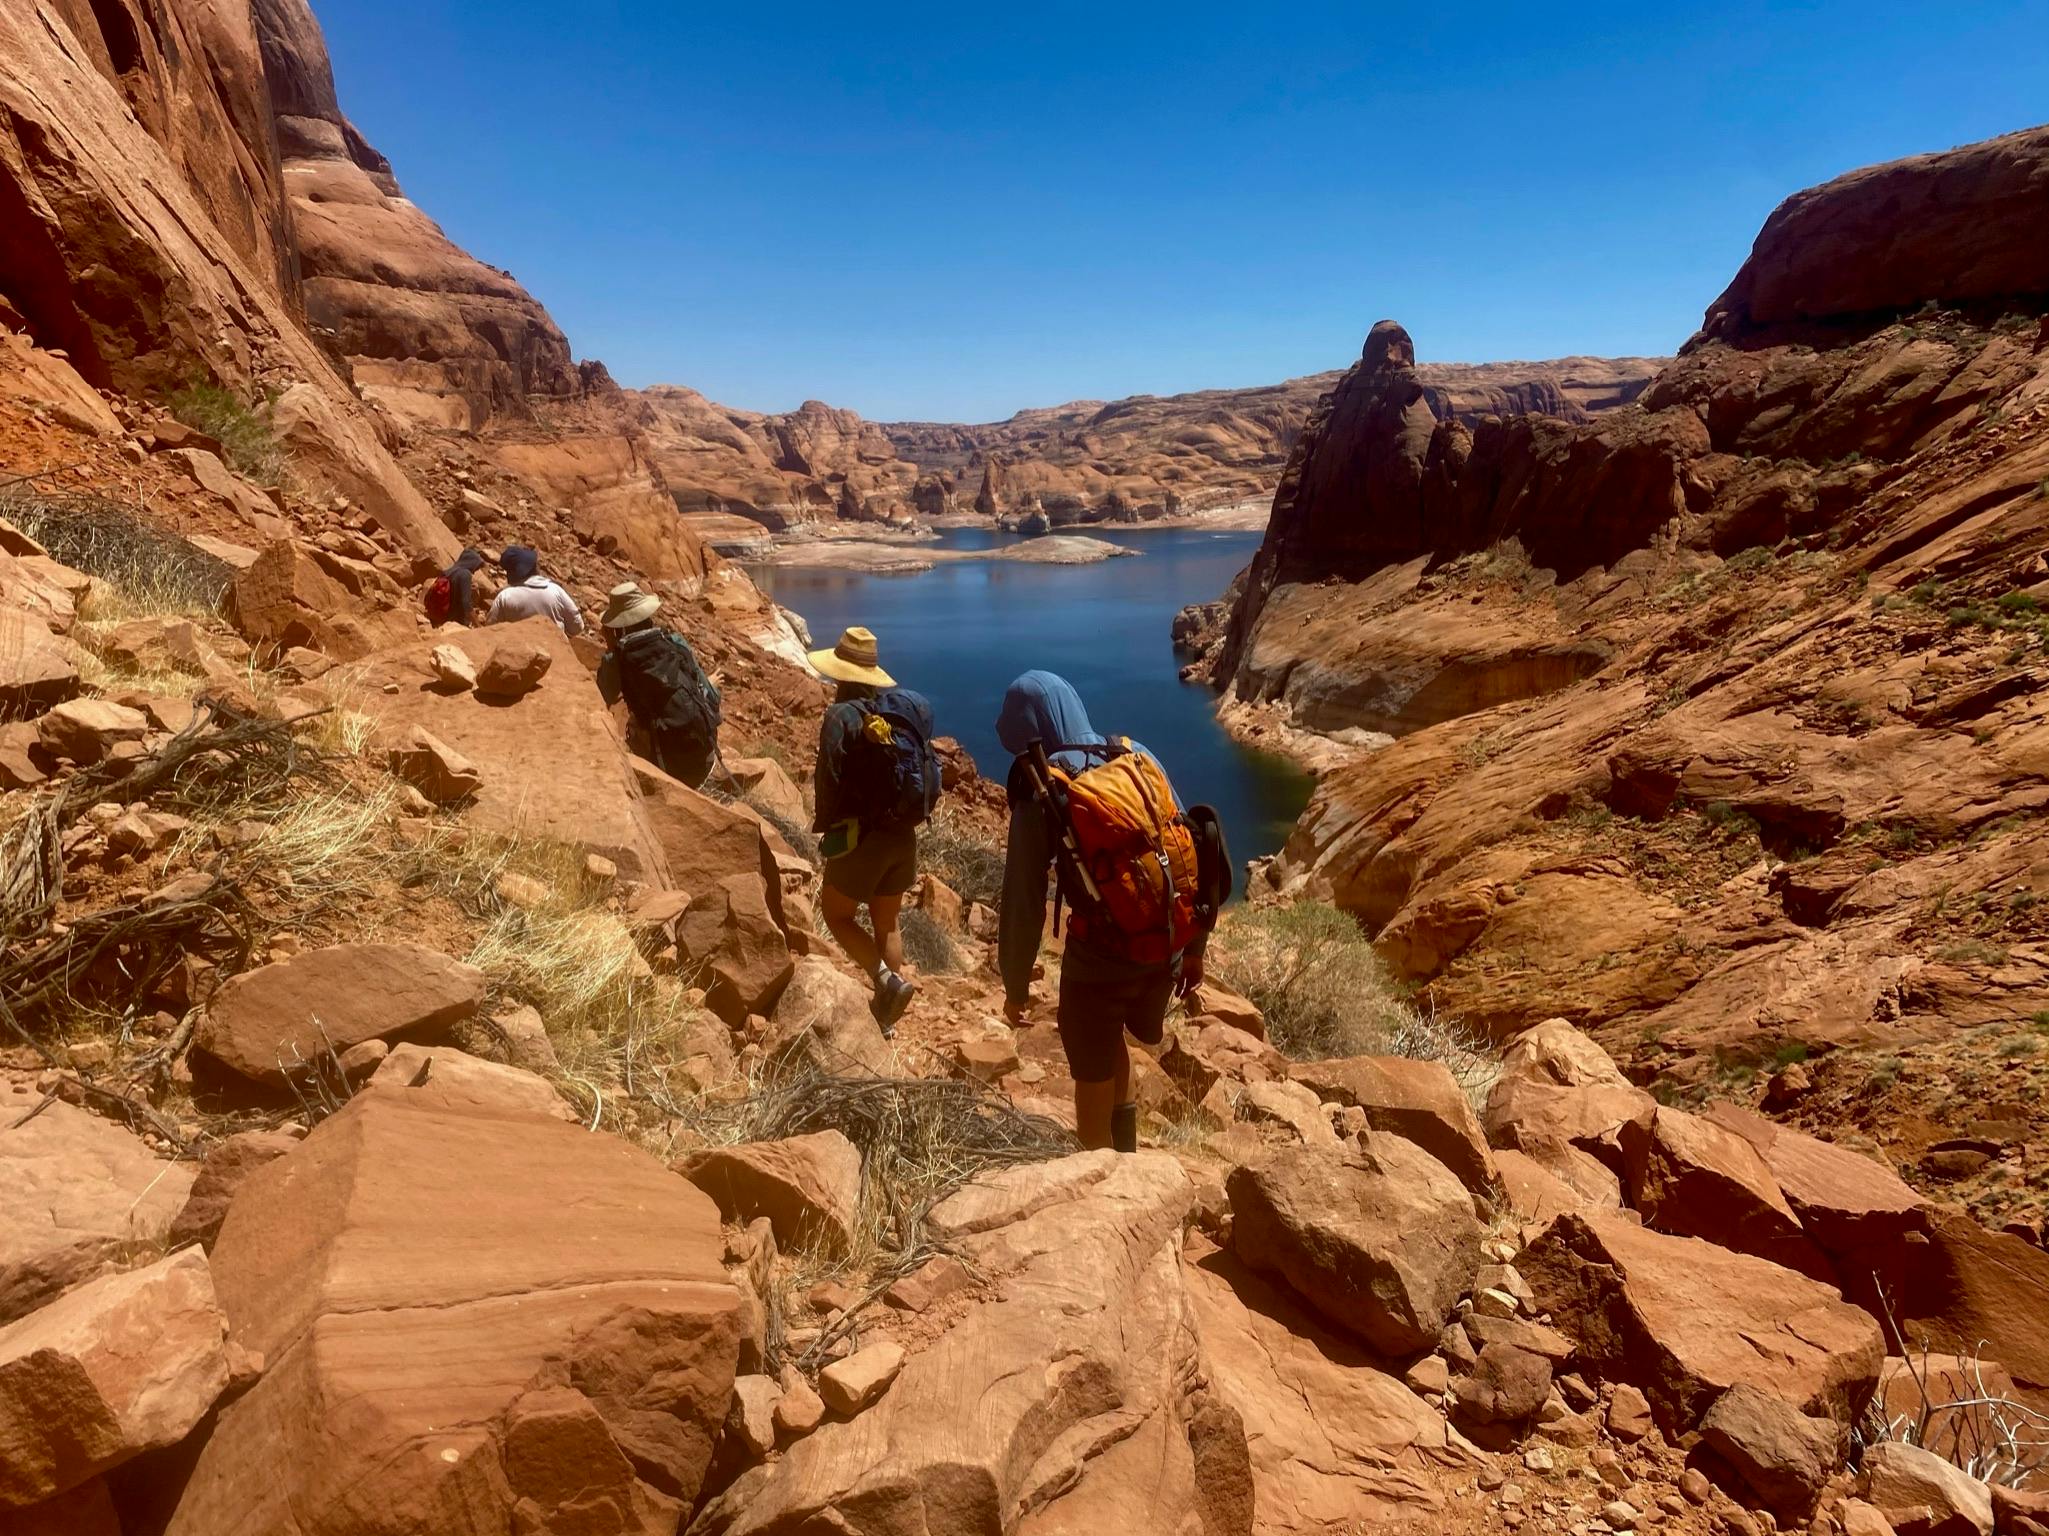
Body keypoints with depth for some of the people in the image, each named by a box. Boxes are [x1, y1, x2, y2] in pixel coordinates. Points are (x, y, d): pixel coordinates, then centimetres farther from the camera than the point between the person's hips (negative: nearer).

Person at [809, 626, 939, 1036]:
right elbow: (928, 770, 6)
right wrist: (907, 816, 14)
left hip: (861, 835, -6)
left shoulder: (842, 715, -16)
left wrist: (823, 824, -2)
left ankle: (887, 979, -5)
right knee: (887, 922, 18)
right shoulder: (912, 706, 3)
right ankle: (885, 1014, 25)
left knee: (836, 914, 14)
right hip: (904, 834, 6)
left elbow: (829, 780, -19)